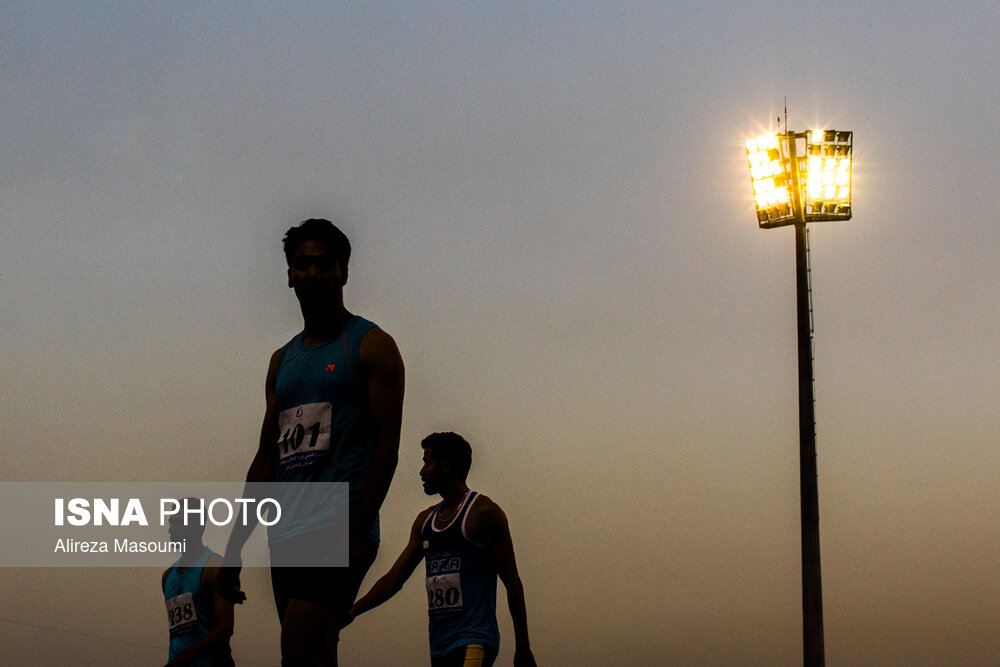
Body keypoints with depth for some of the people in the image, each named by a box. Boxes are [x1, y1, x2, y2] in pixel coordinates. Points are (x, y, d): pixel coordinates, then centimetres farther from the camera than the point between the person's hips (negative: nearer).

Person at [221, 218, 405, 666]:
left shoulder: (371, 345, 2)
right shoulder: (282, 360, 22)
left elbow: (386, 445, -7)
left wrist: (358, 529, -18)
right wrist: (236, 542, 13)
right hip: (287, 536, 7)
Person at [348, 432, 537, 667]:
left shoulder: (483, 513, -2)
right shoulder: (425, 520, 19)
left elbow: (512, 584, -3)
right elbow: (393, 579, 18)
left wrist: (523, 648, -6)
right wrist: (353, 610, 3)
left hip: (474, 641, -8)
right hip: (439, 645, 8)